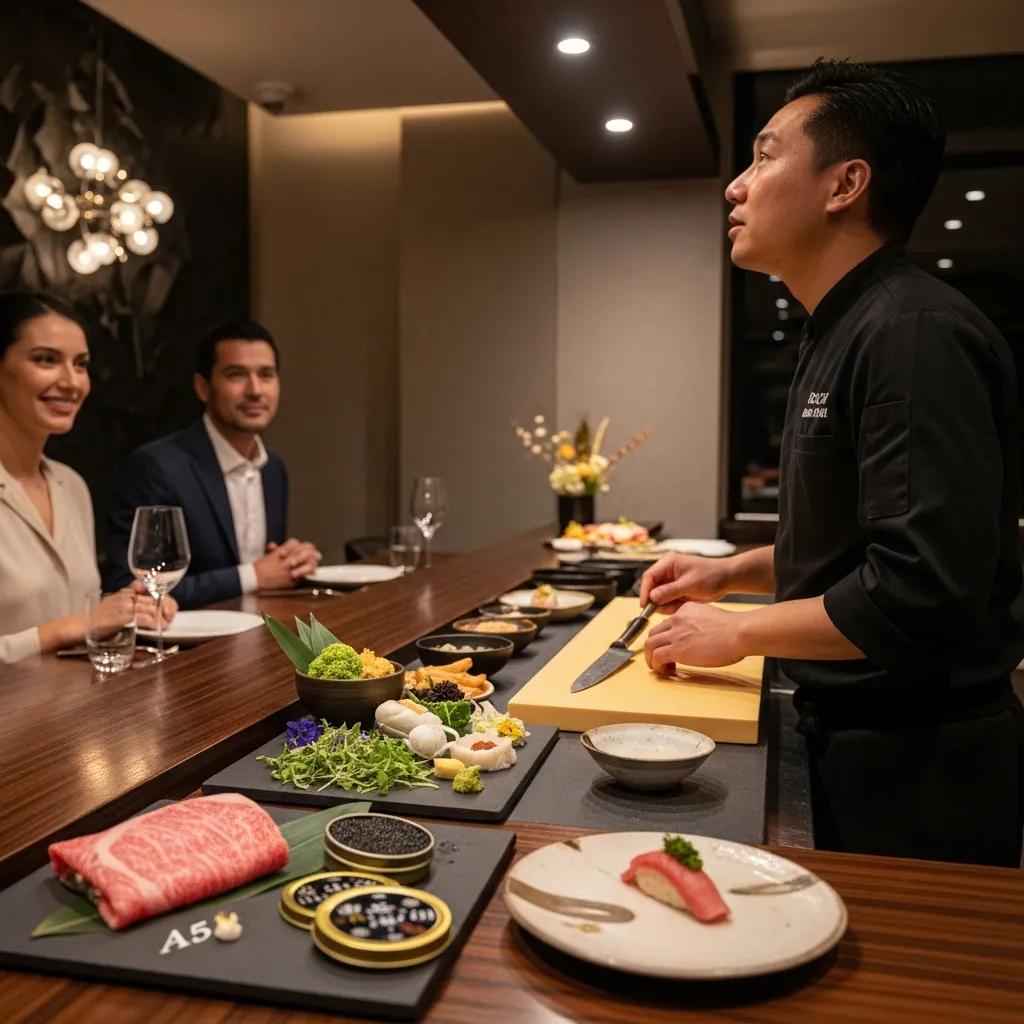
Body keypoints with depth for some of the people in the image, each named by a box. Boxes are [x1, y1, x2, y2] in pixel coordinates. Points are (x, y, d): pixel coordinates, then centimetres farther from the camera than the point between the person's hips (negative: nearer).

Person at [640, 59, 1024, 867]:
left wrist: (739, 633, -18)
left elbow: (923, 589, -30)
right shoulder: (844, 333, 9)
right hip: (858, 735, 9)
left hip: (923, 764, -9)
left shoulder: (914, 335, -23)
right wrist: (735, 572, 7)